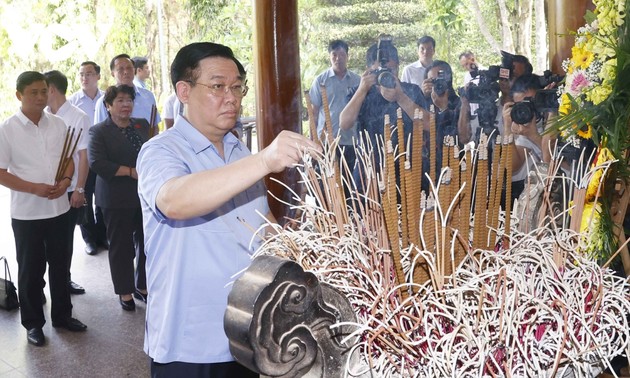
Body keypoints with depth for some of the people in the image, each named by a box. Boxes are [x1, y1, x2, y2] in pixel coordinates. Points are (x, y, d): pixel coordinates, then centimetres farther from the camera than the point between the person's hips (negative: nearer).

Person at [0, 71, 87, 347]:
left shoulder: (57, 124, 2)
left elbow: (69, 159, 10)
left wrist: (66, 180, -11)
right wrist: (34, 188, -21)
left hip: (59, 209, 4)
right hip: (26, 213, -4)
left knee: (60, 265, 15)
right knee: (31, 271, 8)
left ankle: (62, 315, 31)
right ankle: (33, 323, 23)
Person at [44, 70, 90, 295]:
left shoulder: (78, 117, -7)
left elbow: (83, 156, -7)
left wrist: (79, 189, -11)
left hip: (69, 190, -3)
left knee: (65, 237, 12)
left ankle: (64, 279, 28)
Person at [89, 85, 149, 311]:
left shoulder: (142, 125, 11)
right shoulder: (99, 131, -4)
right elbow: (96, 163, -16)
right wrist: (130, 171, -18)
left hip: (145, 196, 5)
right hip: (117, 199, -5)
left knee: (146, 243, 10)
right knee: (121, 247, 5)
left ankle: (142, 286, 27)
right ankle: (125, 292, 19)